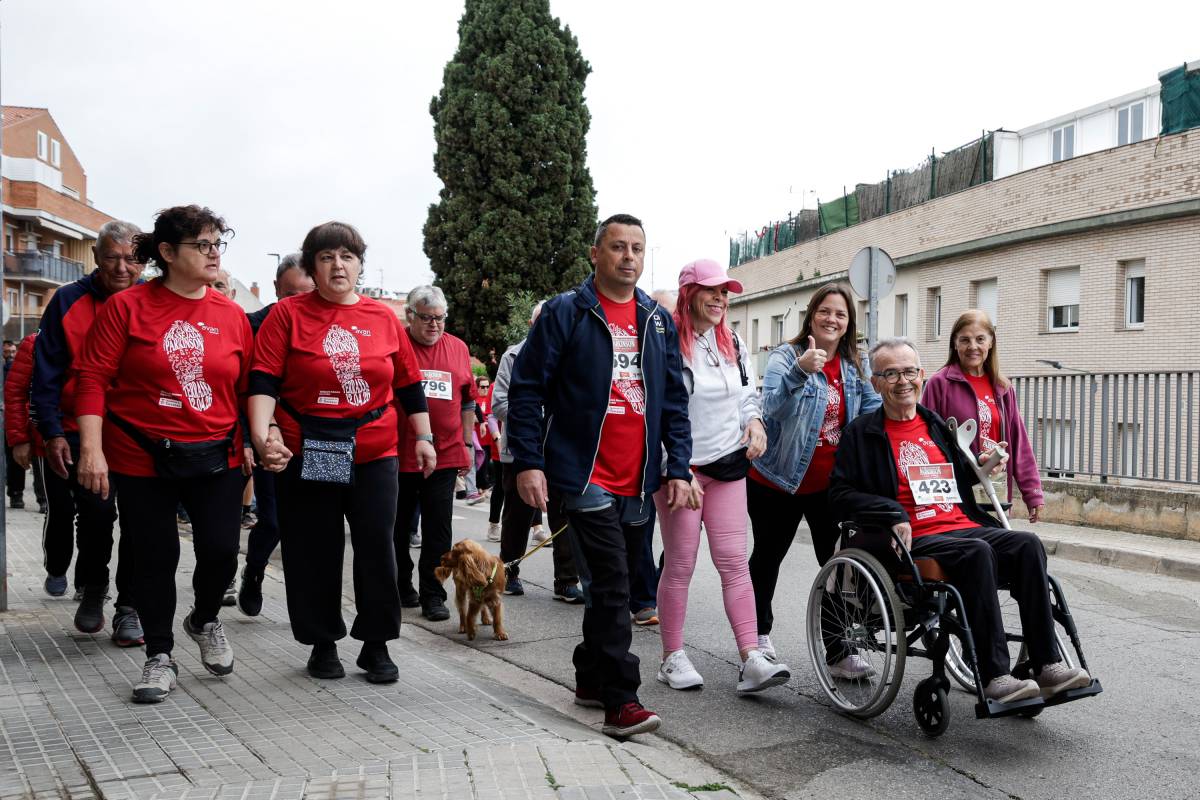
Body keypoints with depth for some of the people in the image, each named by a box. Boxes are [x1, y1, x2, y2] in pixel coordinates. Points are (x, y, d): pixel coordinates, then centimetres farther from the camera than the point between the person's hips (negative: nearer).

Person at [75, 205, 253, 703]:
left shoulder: (232, 316, 3)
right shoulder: (126, 307, -4)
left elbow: (248, 388, 8)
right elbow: (94, 379, -6)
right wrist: (91, 449, -13)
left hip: (216, 458, 2)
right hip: (142, 458, -2)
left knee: (221, 552, -2)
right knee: (155, 558, 7)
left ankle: (205, 621, 31)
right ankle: (159, 656, 26)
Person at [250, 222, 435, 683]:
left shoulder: (384, 317, 6)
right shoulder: (288, 314, -2)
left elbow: (408, 384, 11)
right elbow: (263, 382, -9)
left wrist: (423, 437, 9)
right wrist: (263, 435, -22)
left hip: (374, 454, 2)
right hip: (305, 455, -1)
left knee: (377, 549, 3)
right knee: (314, 554, 8)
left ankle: (376, 645, 18)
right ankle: (323, 644, 24)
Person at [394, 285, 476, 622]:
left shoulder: (458, 348, 8)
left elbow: (467, 402, 15)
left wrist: (467, 445, 13)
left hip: (445, 455, 2)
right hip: (399, 455, -2)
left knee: (438, 531, 2)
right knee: (398, 528, 11)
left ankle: (433, 595, 10)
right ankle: (401, 588, 28)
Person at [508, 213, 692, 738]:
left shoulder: (658, 321, 12)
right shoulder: (564, 314, -3)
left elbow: (674, 399, 13)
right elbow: (526, 390, -5)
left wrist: (679, 468, 6)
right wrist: (527, 463, -12)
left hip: (639, 483, 6)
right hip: (586, 478, -6)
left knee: (613, 587, 15)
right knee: (611, 587, -9)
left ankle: (591, 678, 31)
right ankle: (621, 700, -2)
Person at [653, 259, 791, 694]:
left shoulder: (734, 344, 11)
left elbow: (748, 394, 22)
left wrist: (754, 420, -1)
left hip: (728, 464, 6)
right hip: (680, 467, -5)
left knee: (734, 560, 1)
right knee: (680, 564, 2)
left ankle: (751, 659, -1)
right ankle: (672, 657, 15)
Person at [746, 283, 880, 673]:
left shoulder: (854, 367, 5)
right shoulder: (785, 356, -11)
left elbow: (873, 410, 11)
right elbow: (773, 406, -28)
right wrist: (801, 371, -44)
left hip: (830, 483, 4)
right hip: (778, 479, -4)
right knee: (768, 557, 12)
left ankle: (841, 649, 10)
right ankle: (758, 633, 30)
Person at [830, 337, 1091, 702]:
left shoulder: (937, 425, 23)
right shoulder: (861, 433, 5)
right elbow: (840, 493, -4)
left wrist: (979, 466, 13)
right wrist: (893, 513, -17)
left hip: (965, 526, 6)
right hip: (915, 540, -6)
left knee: (1027, 544, -21)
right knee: (978, 553, -33)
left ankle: (1048, 665, -20)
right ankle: (994, 678, -31)